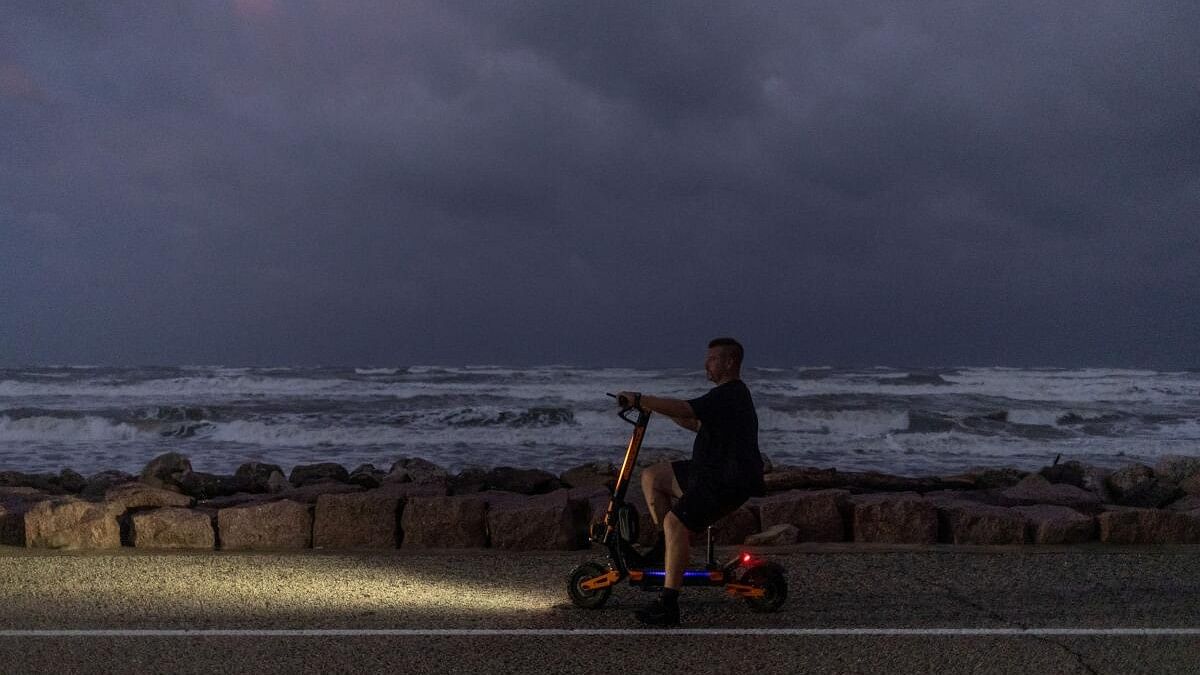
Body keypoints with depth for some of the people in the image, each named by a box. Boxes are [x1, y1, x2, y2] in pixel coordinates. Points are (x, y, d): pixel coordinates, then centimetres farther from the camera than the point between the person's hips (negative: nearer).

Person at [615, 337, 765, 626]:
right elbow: (698, 424, 26)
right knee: (652, 476, 12)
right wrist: (657, 407, 17)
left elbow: (684, 409, -26)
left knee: (675, 521, -22)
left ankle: (668, 605, -24)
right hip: (709, 472, 11)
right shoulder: (729, 394, 19)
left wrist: (639, 399, -19)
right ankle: (666, 545, 17)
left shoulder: (730, 395, -16)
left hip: (729, 482, -11)